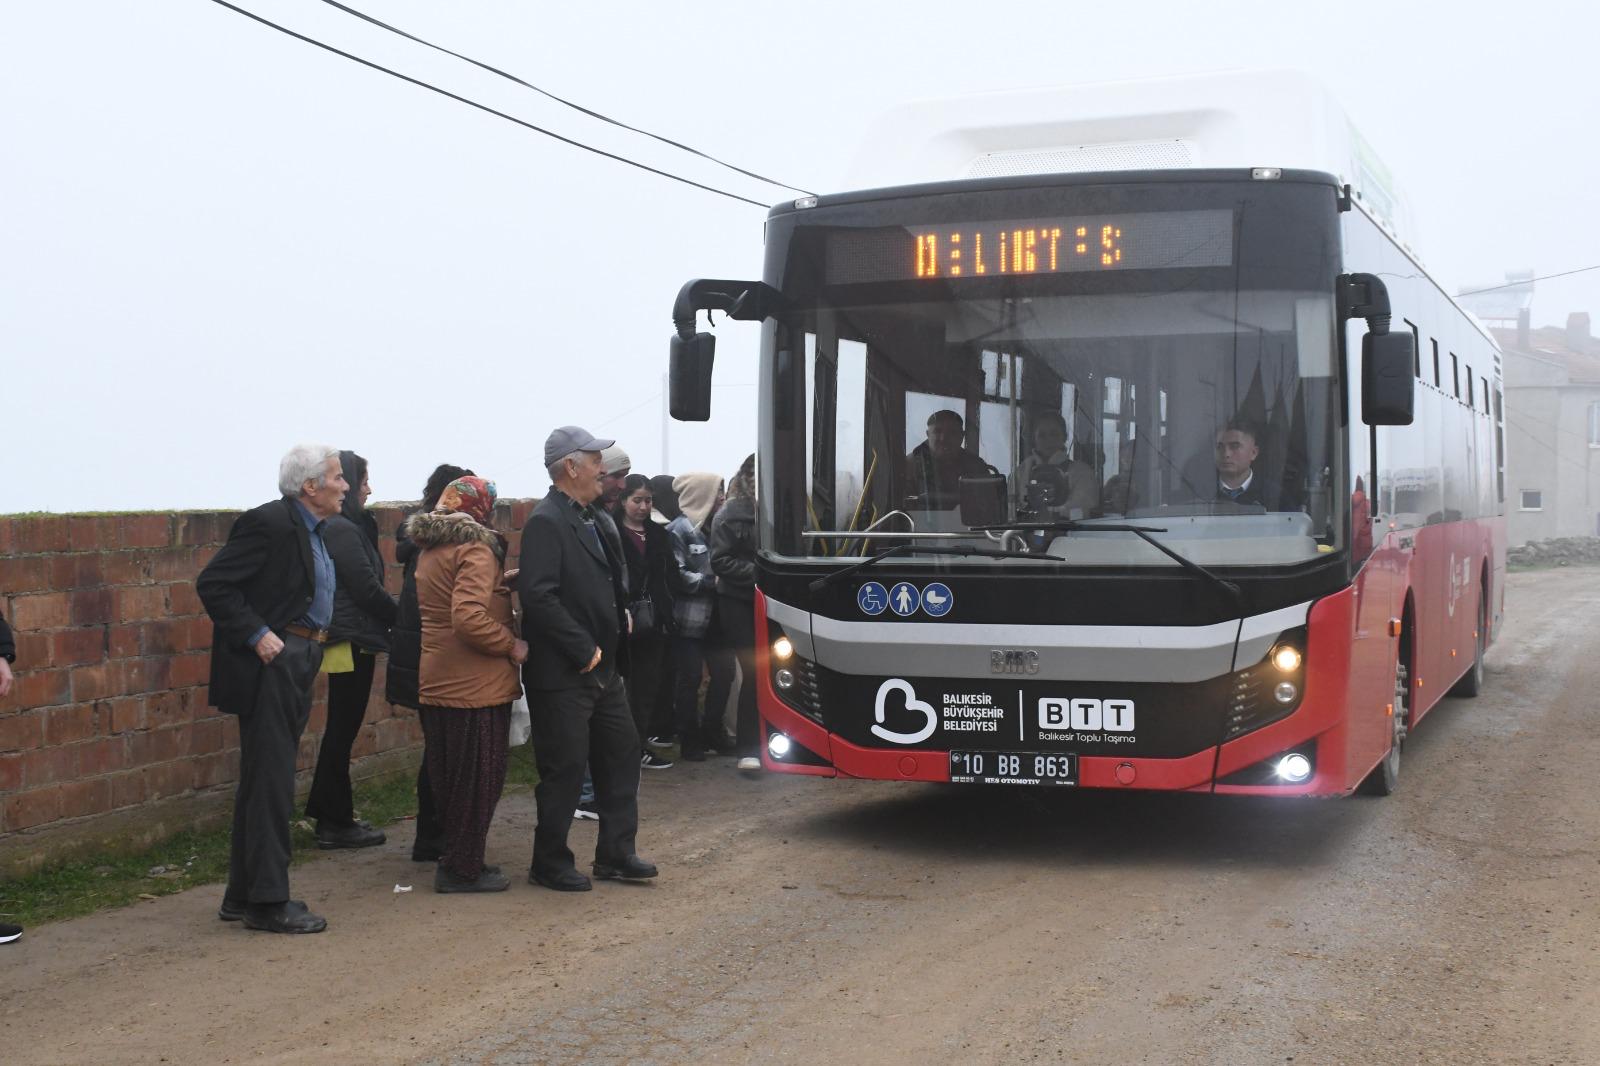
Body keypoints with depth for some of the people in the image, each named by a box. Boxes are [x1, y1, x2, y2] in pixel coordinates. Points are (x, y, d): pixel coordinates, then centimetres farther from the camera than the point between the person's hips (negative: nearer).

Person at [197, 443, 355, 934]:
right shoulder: (269, 523, -16)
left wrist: (312, 645, 12)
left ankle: (244, 895, 24)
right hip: (269, 667, -10)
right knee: (270, 785, -5)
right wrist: (256, 635, -22)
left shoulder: (314, 529, 13)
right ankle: (267, 902, 1)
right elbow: (212, 584, -20)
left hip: (296, 666, 10)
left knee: (263, 783, 15)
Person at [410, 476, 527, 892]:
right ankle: (463, 869, 6)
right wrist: (511, 645, -16)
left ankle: (456, 861, 26)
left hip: (437, 683, 9)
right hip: (475, 686, -9)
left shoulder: (430, 550, 13)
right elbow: (469, 617, -28)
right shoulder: (475, 551, -16)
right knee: (478, 780, 1)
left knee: (450, 777, 17)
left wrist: (500, 582, 20)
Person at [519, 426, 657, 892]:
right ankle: (550, 864, 14)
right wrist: (584, 650, -21)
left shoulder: (589, 518, 13)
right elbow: (538, 597, -25)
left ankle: (616, 854, 23)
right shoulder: (546, 522, -16)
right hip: (563, 675, -9)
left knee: (621, 756, 13)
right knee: (564, 770, 0)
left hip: (602, 670, 9)